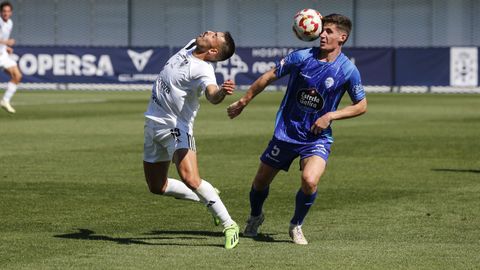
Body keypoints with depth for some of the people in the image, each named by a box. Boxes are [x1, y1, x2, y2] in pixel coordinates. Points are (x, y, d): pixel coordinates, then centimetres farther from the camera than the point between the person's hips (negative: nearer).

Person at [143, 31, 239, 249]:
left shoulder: (203, 70, -21)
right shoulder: (191, 46, 2)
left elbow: (212, 94, -41)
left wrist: (221, 92, -63)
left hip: (176, 128, -9)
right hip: (153, 123, 9)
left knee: (189, 178, -28)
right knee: (156, 187, 12)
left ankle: (229, 225, -15)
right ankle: (207, 197, 29)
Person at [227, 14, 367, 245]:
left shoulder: (348, 70, -11)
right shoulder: (301, 57, -8)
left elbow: (361, 106, 0)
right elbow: (269, 77, 3)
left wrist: (330, 116, -14)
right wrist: (243, 102, 6)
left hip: (317, 138, -2)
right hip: (286, 132, 2)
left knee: (309, 181, -26)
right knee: (261, 181, 11)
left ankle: (296, 226, 3)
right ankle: (255, 217, 45)